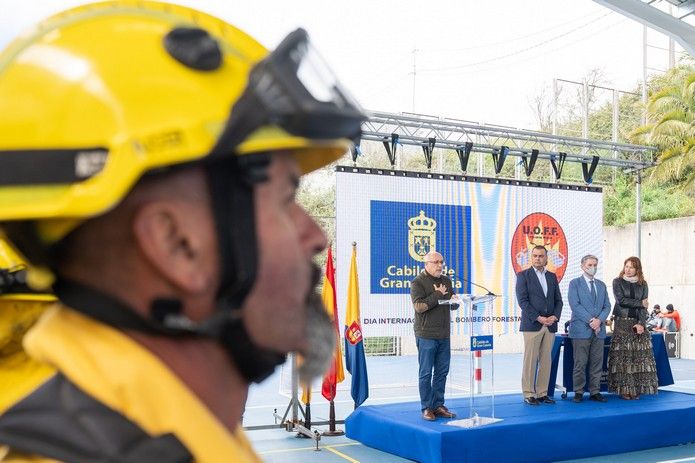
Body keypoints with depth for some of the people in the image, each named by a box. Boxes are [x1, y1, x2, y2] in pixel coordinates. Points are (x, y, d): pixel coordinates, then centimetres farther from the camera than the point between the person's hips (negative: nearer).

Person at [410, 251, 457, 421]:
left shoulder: (446, 281, 16)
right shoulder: (418, 282, -5)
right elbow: (419, 306, -16)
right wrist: (437, 295, -13)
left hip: (444, 334, 6)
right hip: (426, 335, -6)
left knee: (442, 371, 9)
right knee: (426, 373, -1)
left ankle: (438, 405, 17)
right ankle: (426, 408, 5)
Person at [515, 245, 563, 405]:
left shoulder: (552, 276, 15)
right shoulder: (523, 275, 0)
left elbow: (558, 300, 14)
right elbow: (522, 300, -7)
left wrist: (555, 316, -5)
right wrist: (539, 318, -14)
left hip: (550, 325, 5)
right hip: (532, 325, -5)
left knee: (546, 360, 5)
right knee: (530, 360, -4)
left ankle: (542, 393, 11)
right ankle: (529, 394, 1)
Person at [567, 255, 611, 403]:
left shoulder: (601, 285, 17)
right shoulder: (575, 283, 1)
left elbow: (607, 306, 11)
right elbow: (575, 305, -9)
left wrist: (599, 320, -8)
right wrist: (590, 320, -14)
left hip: (598, 330, 5)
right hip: (581, 330, -5)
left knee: (597, 363, 5)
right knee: (580, 363, -3)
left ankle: (595, 392, 12)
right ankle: (578, 392, 5)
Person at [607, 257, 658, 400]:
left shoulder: (643, 284, 11)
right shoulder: (618, 282, 6)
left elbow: (644, 306, 3)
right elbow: (621, 300, -6)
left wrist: (641, 323, -9)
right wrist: (640, 303, -3)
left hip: (638, 323, 2)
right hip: (622, 322, -2)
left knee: (639, 356, -4)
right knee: (622, 356, -6)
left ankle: (637, 388, 1)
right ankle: (624, 389, -4)